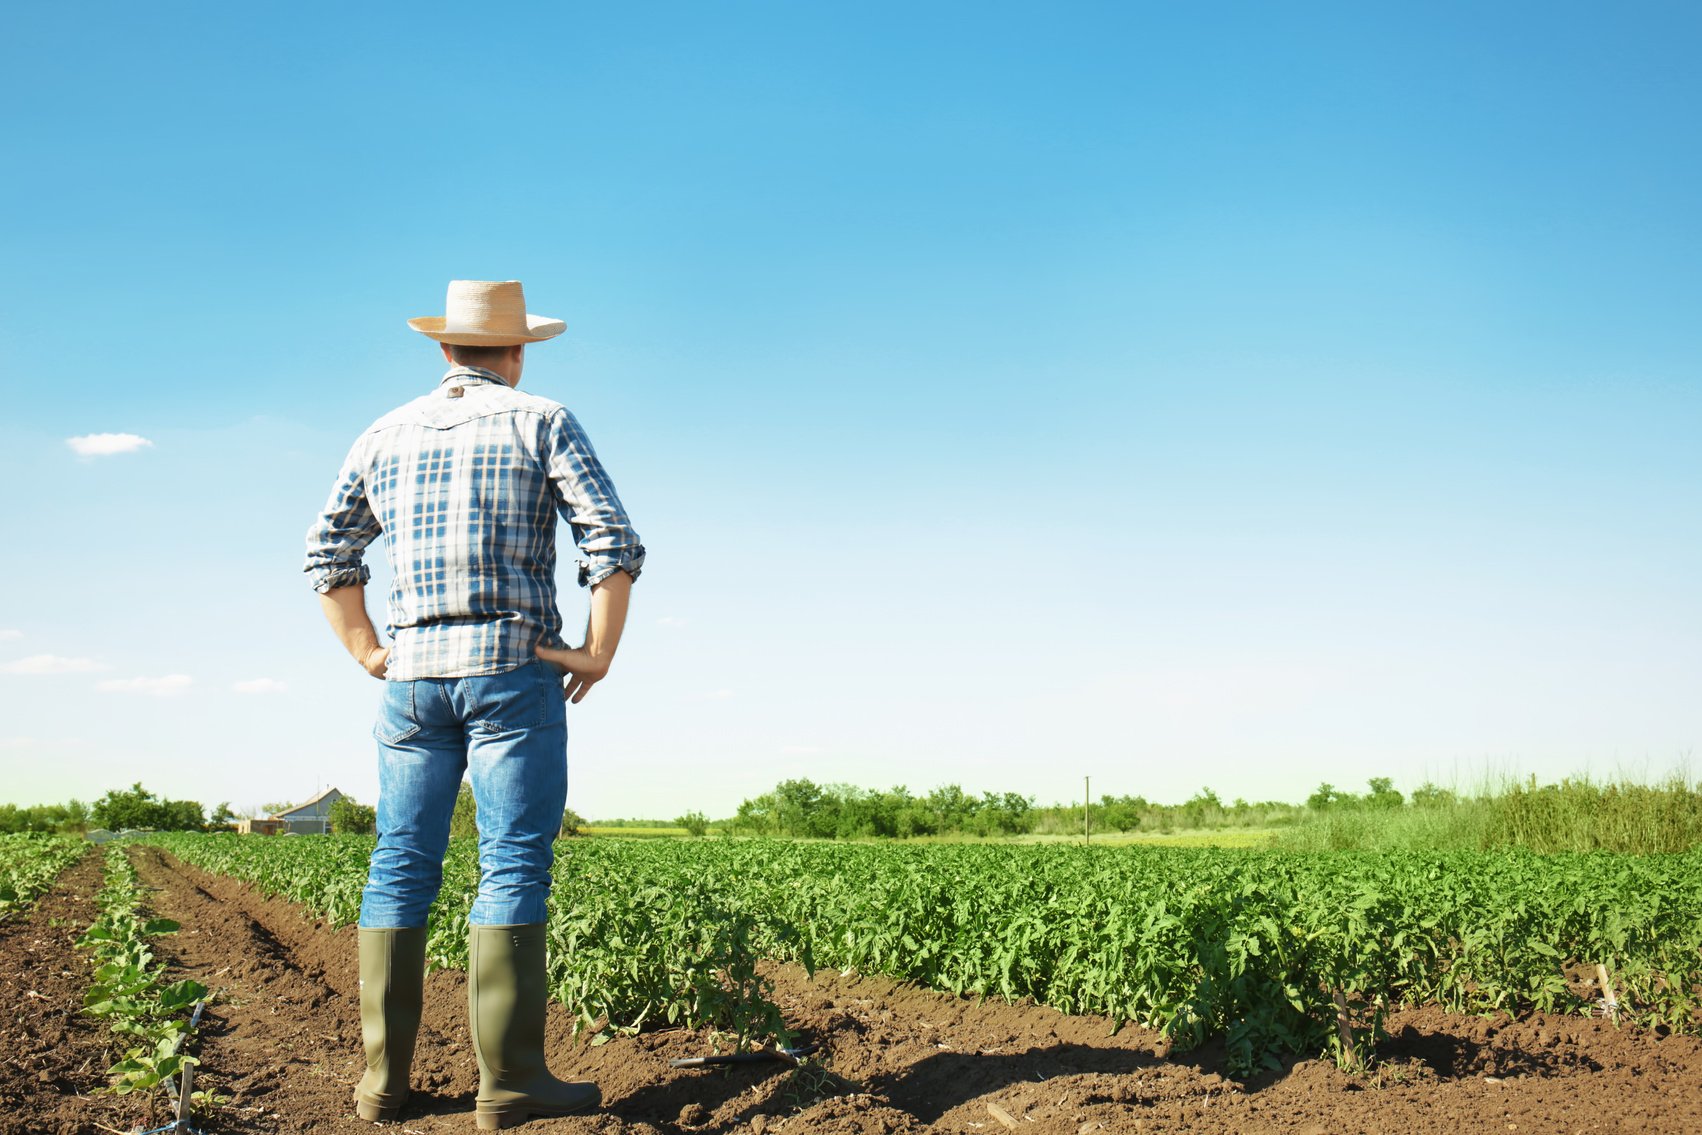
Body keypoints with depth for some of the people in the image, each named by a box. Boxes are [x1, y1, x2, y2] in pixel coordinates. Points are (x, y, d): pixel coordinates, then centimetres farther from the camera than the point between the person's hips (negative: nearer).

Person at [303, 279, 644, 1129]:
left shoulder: (388, 434, 14)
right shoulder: (541, 422, 2)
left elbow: (328, 553, 15)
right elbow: (614, 543, -7)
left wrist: (368, 653, 15)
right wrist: (598, 654, -3)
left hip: (413, 674, 4)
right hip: (515, 671, -4)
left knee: (400, 869, 7)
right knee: (514, 869, -4)